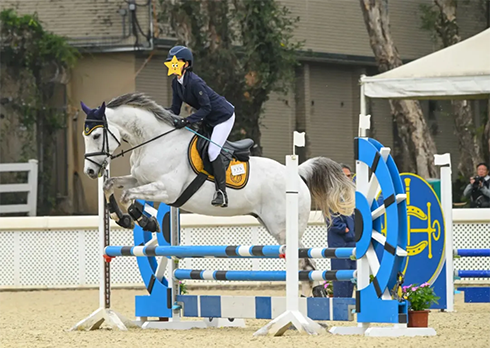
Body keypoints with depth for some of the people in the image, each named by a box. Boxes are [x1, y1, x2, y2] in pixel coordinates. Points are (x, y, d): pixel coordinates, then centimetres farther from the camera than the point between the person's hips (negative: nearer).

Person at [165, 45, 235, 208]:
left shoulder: (194, 82, -29)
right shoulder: (176, 83, -2)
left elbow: (206, 108, -29)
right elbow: (175, 109, 0)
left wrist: (187, 121, -36)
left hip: (223, 115, -10)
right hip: (209, 119, 10)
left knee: (212, 151, -18)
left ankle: (221, 193, -16)